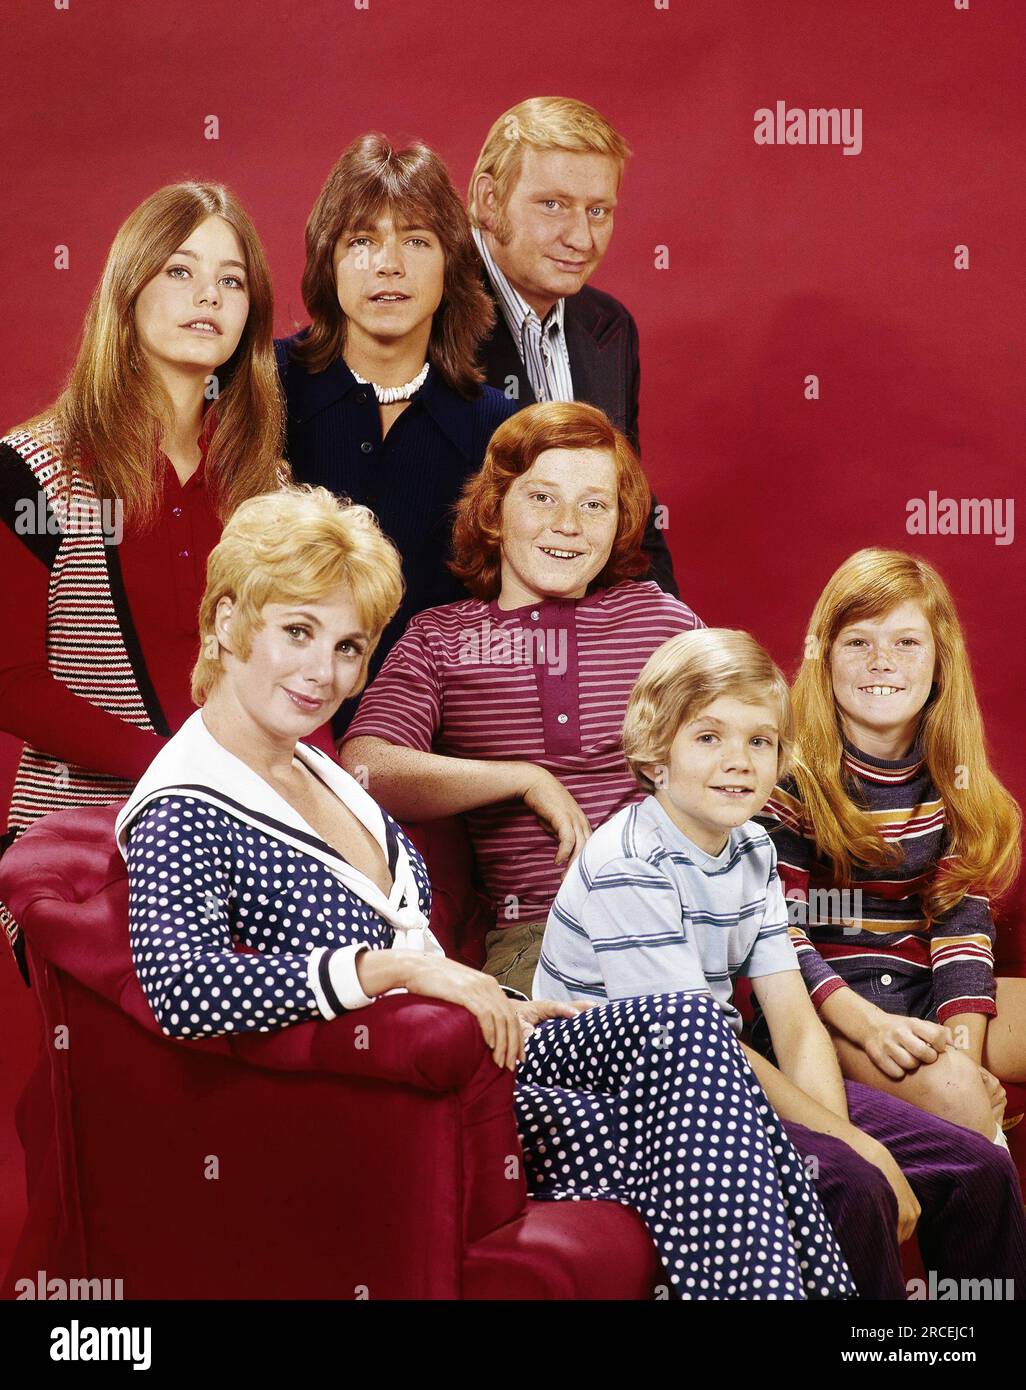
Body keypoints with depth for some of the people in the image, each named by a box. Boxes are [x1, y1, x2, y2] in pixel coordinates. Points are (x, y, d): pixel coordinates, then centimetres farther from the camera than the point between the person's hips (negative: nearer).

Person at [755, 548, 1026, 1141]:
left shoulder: (953, 776, 6)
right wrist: (868, 1024, -24)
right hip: (823, 999, -5)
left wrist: (964, 1043, -16)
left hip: (925, 993, 5)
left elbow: (963, 915, -1)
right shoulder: (790, 769, -9)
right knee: (952, 1090, -29)